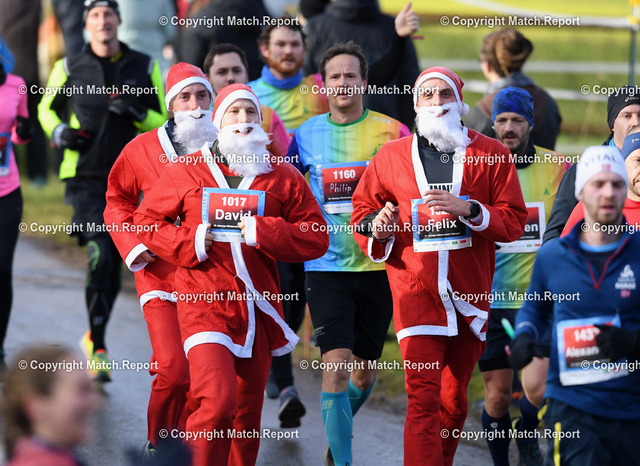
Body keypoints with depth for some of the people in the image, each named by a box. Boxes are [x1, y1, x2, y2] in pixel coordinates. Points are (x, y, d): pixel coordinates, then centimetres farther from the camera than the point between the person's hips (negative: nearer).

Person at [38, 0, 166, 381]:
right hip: (85, 177, -2)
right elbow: (47, 108, 17)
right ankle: (98, 348, -13)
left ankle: (95, 336, 32)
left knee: (114, 266, 10)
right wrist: (59, 132, -4)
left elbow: (163, 121, 6)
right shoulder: (70, 68, 2)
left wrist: (136, 112, -14)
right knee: (100, 257, -20)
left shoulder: (144, 67, 4)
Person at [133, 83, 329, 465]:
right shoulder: (187, 172, 4)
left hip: (258, 309, 3)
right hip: (205, 305, -3)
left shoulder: (283, 177, 7)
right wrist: (189, 243, -5)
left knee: (248, 413, 10)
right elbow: (146, 220, 12)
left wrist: (262, 232, -10)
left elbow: (317, 237, 4)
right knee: (218, 403, -21)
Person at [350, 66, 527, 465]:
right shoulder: (391, 157, 9)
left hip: (470, 294, 1)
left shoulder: (492, 155, 6)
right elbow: (362, 212, 18)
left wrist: (467, 209, -14)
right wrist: (377, 226, -6)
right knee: (423, 398, -12)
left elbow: (514, 222, 2)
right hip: (416, 292, -1)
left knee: (455, 400, 11)